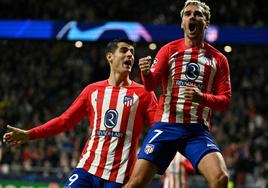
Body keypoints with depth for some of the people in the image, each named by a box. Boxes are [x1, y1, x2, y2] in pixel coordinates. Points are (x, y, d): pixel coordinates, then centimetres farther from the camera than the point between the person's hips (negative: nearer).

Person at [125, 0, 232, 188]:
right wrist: (146, 73, -25)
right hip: (166, 125, 0)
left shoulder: (218, 59, 9)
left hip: (198, 130, 0)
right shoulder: (169, 50, 8)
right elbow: (151, 85, -1)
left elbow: (225, 100, 5)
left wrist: (202, 98, -16)